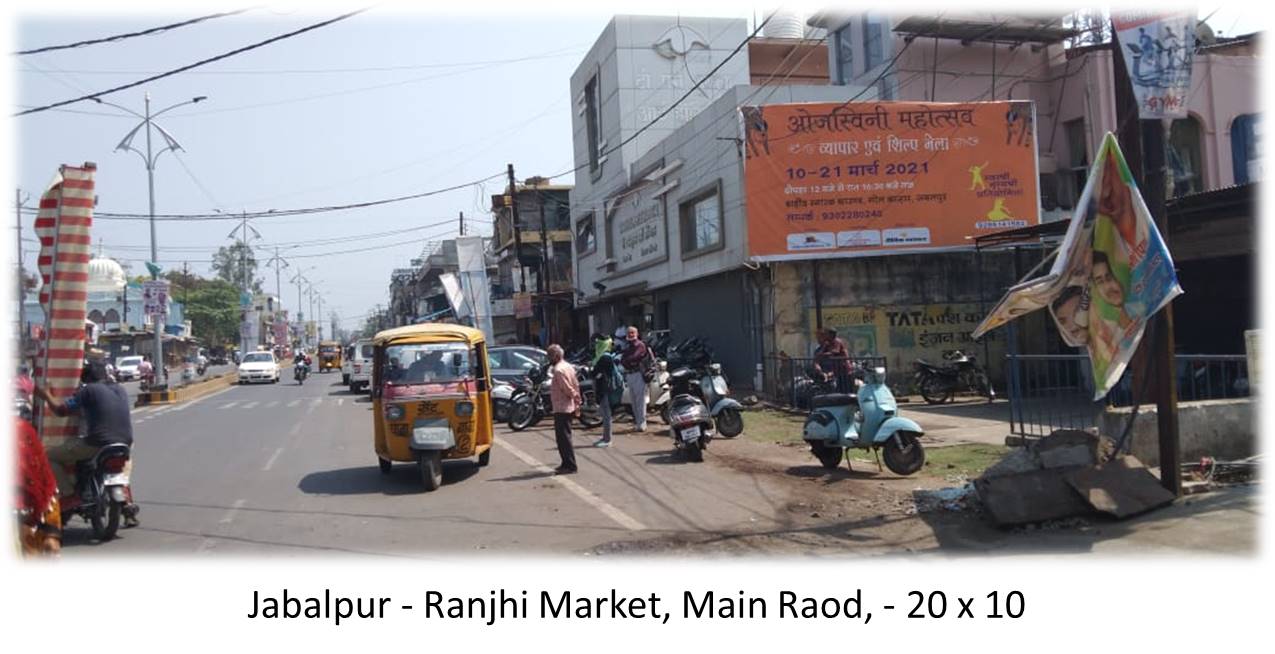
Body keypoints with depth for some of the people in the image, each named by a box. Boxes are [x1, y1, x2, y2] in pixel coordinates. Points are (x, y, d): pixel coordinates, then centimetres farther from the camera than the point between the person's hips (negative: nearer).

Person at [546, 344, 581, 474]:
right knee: (564, 437, 17)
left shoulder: (558, 370, -17)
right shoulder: (568, 366, 12)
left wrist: (575, 400, -11)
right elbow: (576, 386, 14)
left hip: (561, 409, -10)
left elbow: (568, 389, -22)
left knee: (563, 437, -5)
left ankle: (570, 466, -3)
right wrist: (577, 404, 14)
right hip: (569, 408, 10)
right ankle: (567, 463, 23)